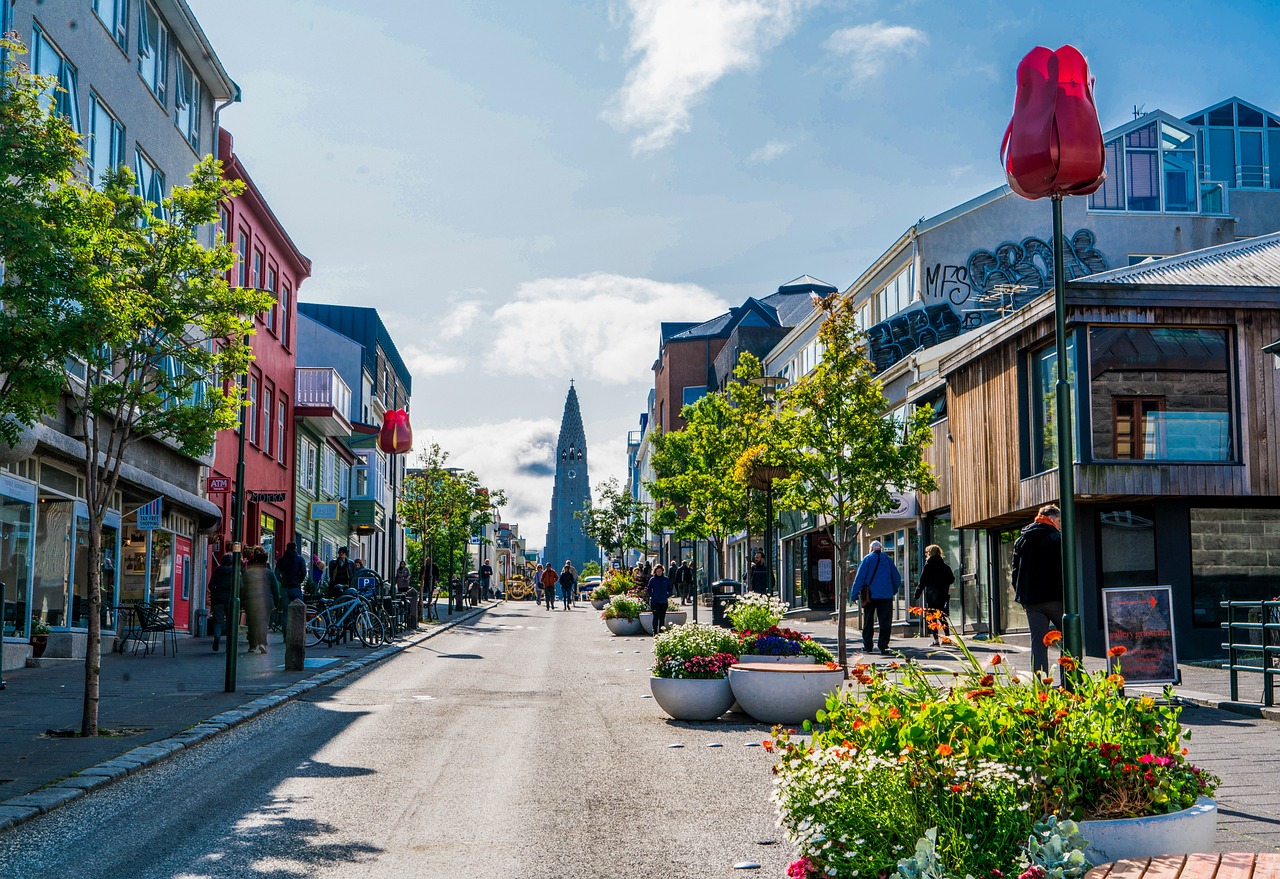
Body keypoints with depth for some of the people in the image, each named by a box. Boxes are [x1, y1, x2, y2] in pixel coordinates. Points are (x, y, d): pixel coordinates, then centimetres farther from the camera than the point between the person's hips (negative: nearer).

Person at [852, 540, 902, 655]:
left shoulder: (867, 559, 0)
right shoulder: (888, 559, 8)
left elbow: (859, 577, -5)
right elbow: (897, 578, 12)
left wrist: (853, 595, -3)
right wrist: (893, 591, 27)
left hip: (870, 595, -1)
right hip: (886, 596, 1)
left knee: (868, 622, 9)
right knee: (885, 622, 3)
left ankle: (867, 646, 9)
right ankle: (883, 646, -4)